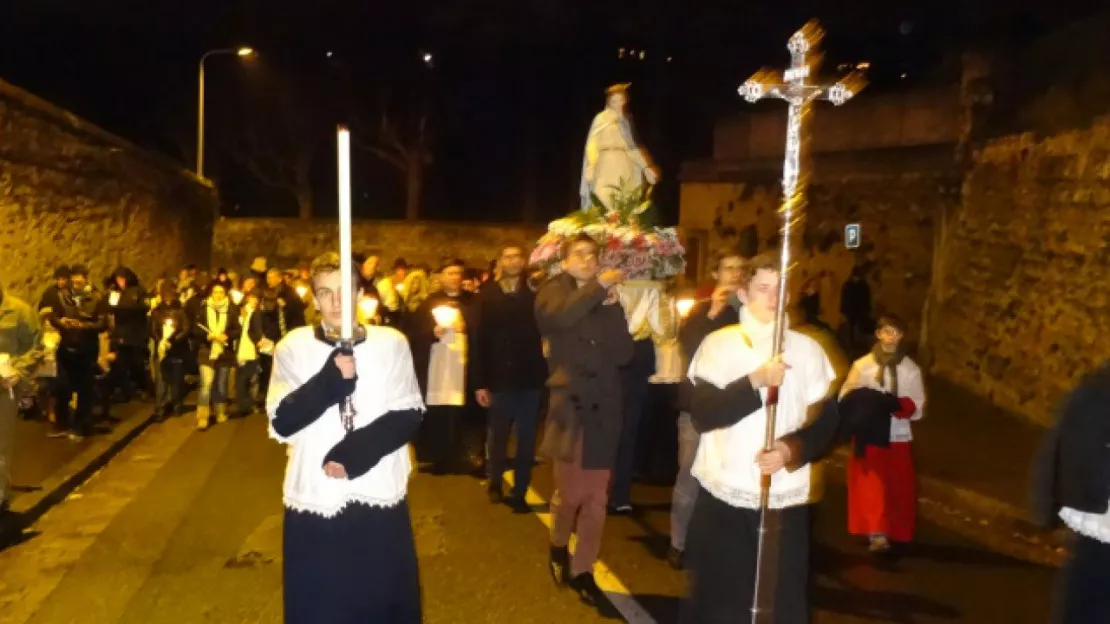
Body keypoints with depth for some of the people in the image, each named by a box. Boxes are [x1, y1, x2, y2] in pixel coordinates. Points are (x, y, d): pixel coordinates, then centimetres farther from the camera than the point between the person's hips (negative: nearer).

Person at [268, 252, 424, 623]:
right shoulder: (293, 347, -1)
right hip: (315, 499, 0)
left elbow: (409, 416, -3)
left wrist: (357, 449, -16)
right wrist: (331, 382, -21)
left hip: (380, 498, 0)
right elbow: (282, 422, -7)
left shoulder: (391, 343, -1)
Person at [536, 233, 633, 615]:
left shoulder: (607, 300, 12)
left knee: (596, 497, 6)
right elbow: (561, 317, -23)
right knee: (570, 492, -2)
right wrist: (599, 284, -16)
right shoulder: (553, 293, 3)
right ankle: (559, 546, 29)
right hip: (570, 404, -3)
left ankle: (583, 572, 20)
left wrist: (613, 308, -10)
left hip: (603, 407, 3)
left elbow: (624, 353, -1)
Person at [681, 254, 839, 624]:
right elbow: (702, 414, -12)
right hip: (723, 494, -1)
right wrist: (756, 381, -20)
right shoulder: (718, 344, -1)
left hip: (786, 498, 1)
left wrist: (793, 448, -13)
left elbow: (829, 419, 5)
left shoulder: (807, 349, 4)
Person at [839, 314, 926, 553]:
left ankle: (895, 533, 23)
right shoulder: (862, 365, -3)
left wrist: (897, 405, -17)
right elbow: (845, 401, -2)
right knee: (870, 486, -6)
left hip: (898, 437, 2)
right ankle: (877, 533, -2)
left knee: (899, 488, 7)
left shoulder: (911, 369, 2)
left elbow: (917, 408, 2)